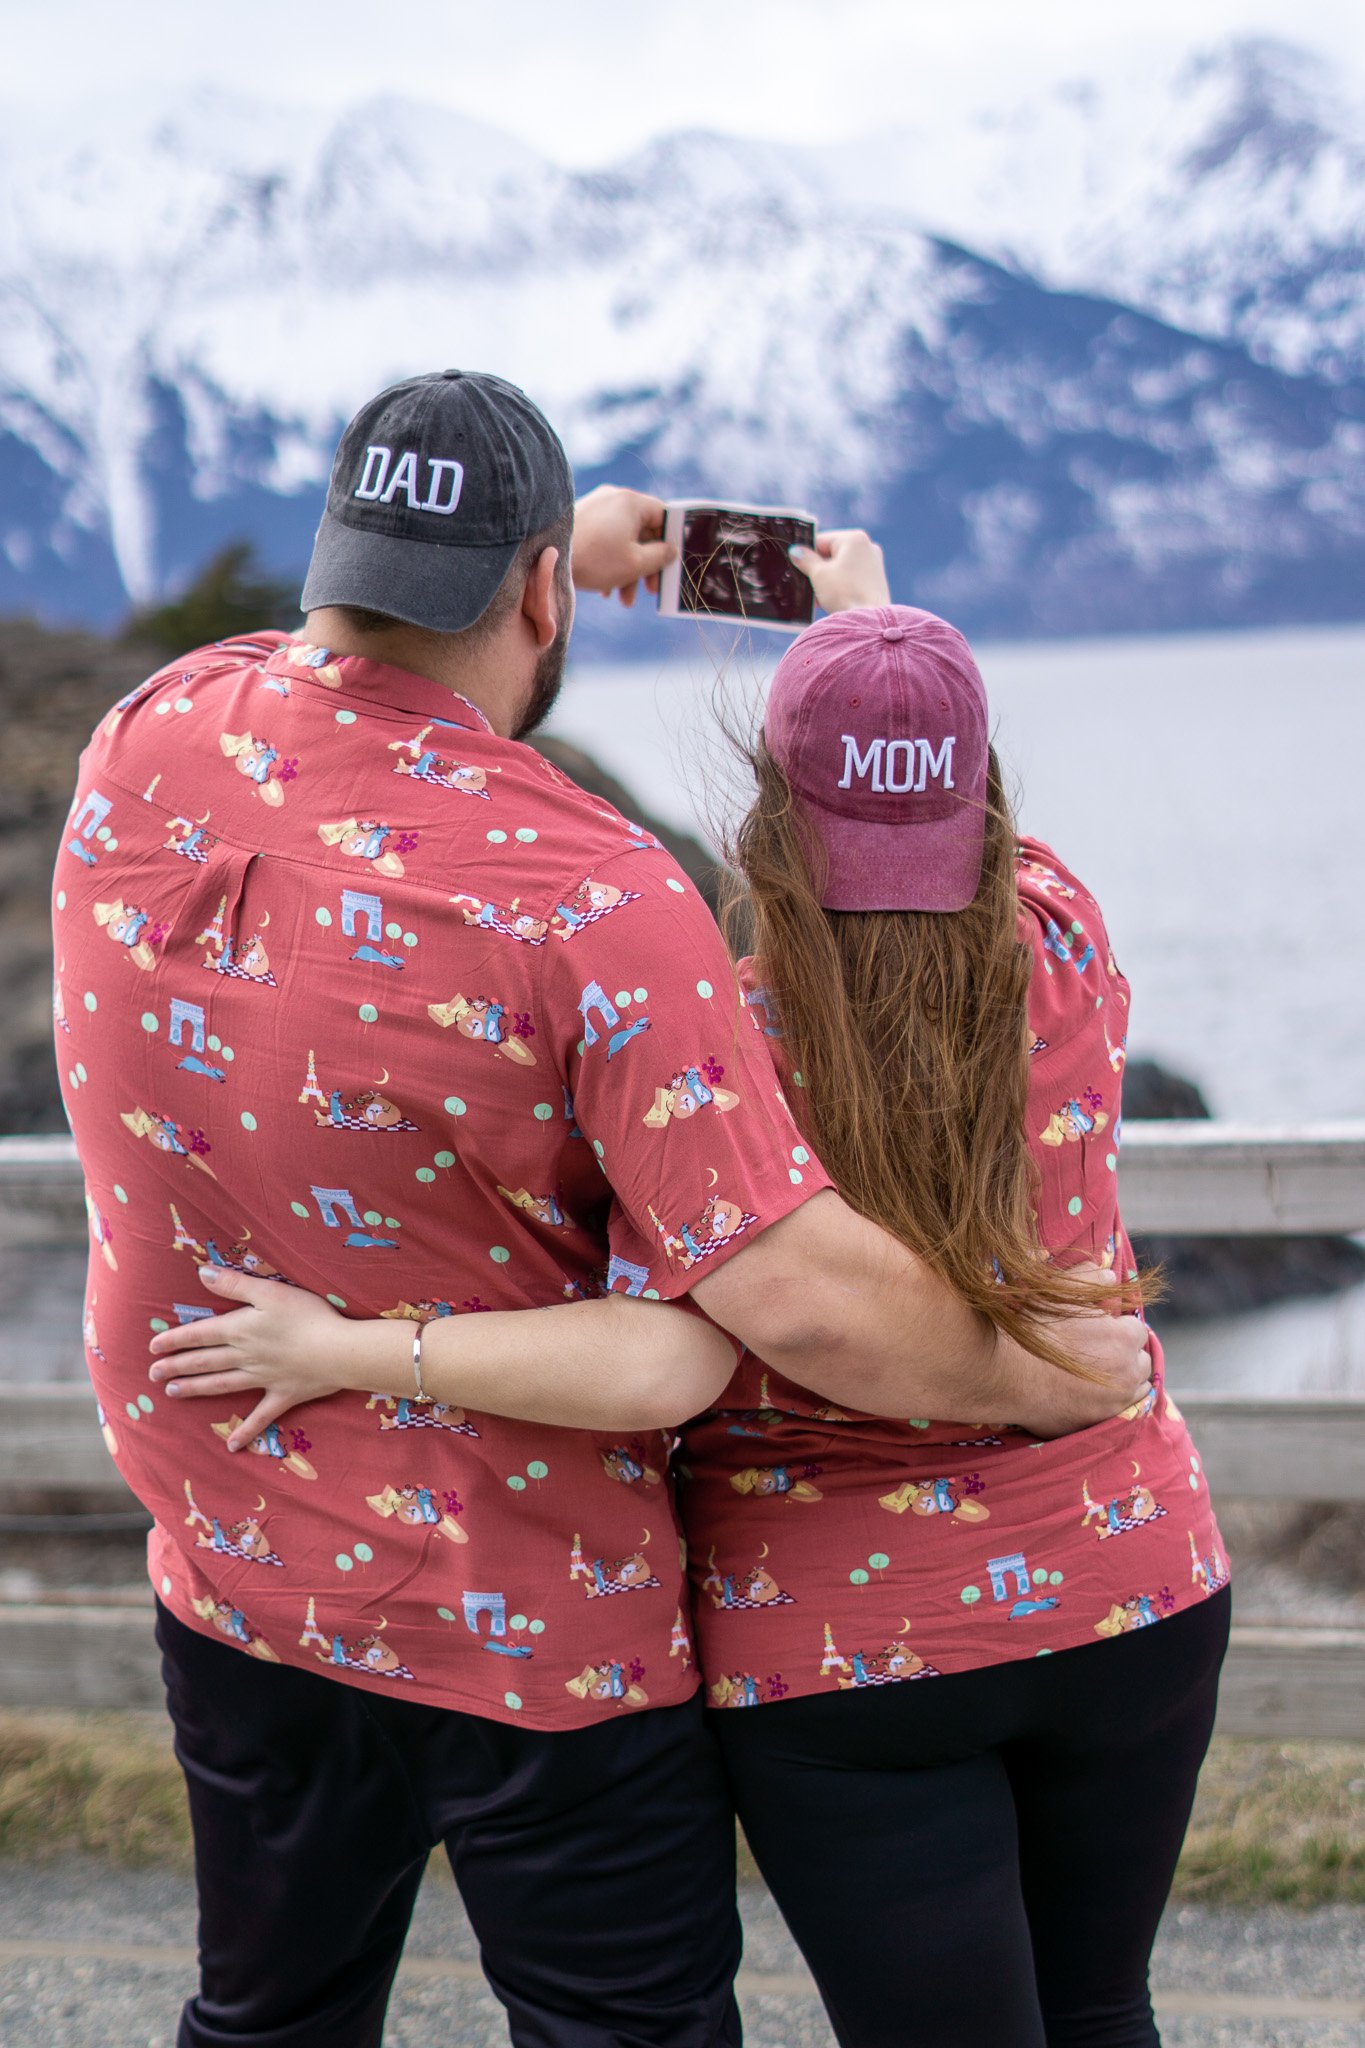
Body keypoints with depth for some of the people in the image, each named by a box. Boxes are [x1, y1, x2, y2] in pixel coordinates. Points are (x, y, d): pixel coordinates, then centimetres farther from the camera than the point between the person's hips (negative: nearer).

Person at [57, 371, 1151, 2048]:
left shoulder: (150, 740, -9)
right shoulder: (590, 901, -25)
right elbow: (800, 1301, -27)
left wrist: (570, 549, 26)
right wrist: (1047, 1378, -11)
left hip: (234, 1578, 6)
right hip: (534, 1633, -5)